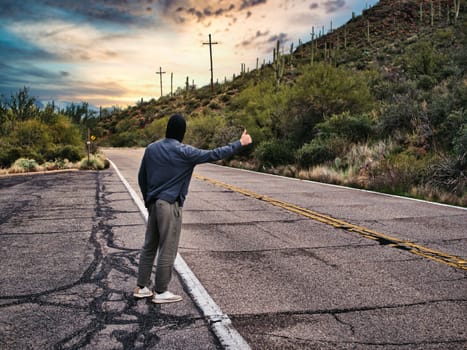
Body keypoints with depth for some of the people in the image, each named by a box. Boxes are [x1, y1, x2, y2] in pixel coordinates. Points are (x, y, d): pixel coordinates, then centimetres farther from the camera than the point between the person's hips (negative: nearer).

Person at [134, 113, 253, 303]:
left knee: (149, 246, 15)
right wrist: (240, 143, -3)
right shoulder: (183, 152, -12)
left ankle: (141, 287, 22)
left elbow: (141, 177, 12)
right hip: (170, 206, -7)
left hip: (153, 204, 7)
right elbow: (214, 154, -12)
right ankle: (160, 292, 10)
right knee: (167, 250, 2)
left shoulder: (151, 148, 7)